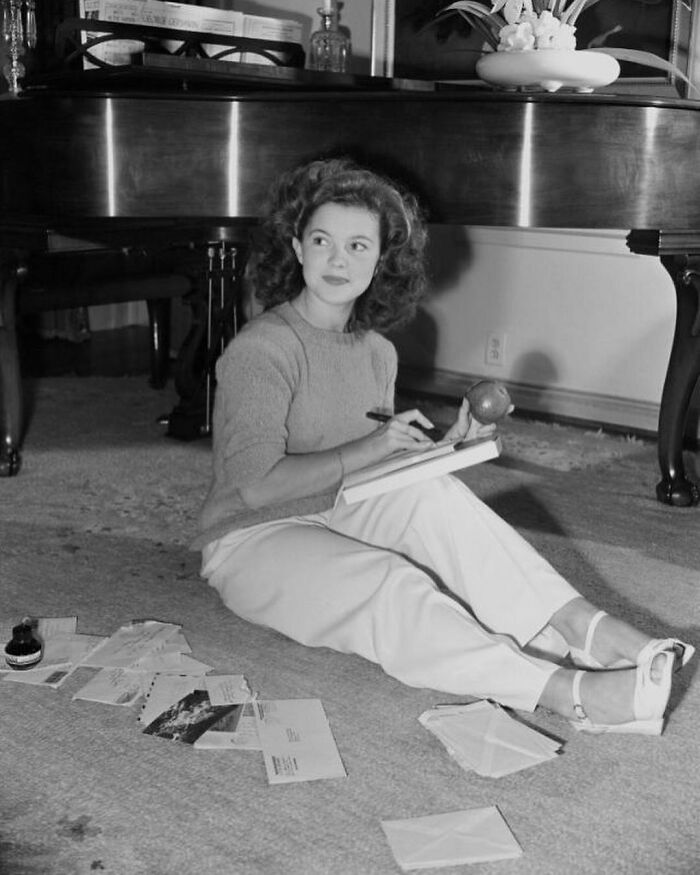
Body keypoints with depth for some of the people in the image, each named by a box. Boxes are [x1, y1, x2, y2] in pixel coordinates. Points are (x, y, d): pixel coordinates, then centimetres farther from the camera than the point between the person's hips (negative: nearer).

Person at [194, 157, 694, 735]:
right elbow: (256, 485, -23)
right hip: (253, 540, -6)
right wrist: (367, 449, -25)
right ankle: (569, 693, -46)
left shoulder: (377, 353, 8)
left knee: (434, 496, -24)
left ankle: (582, 627, -34)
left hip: (339, 517, 6)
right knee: (389, 584, -33)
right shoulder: (262, 350, -15)